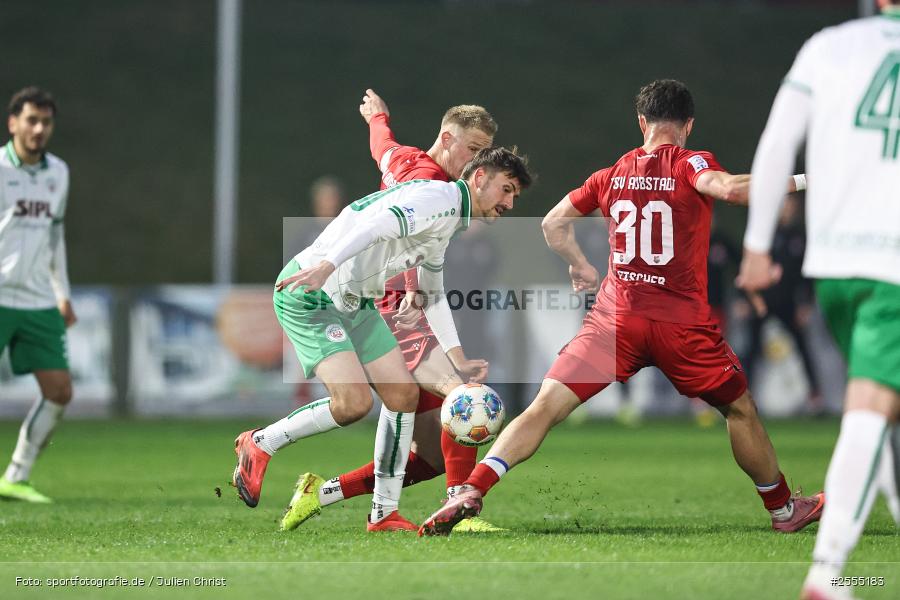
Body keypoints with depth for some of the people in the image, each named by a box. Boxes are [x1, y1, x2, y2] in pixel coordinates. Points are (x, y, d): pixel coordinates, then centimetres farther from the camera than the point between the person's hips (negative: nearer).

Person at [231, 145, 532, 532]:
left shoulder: (447, 223, 19)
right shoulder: (438, 198, -15)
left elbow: (433, 294, 31)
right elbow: (379, 225, -32)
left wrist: (457, 359, 24)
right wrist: (326, 265, -47)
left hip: (356, 302, 11)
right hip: (310, 294, -11)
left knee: (403, 394, 5)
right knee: (354, 402, -21)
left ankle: (384, 515, 13)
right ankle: (259, 444, 1)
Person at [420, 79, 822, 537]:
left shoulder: (611, 175, 12)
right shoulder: (690, 165, -1)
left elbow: (553, 224, 18)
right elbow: (729, 188, -22)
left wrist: (580, 267, 35)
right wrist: (792, 182, -11)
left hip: (614, 318, 2)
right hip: (682, 323, -2)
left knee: (546, 406, -3)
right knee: (740, 410, 19)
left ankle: (472, 490, -21)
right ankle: (783, 509, 30)